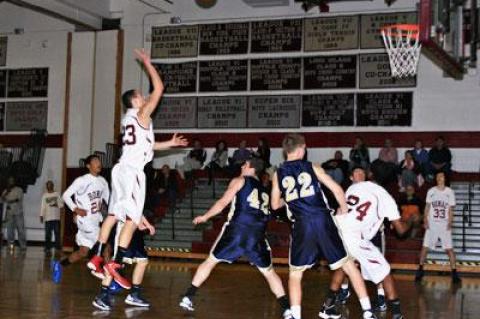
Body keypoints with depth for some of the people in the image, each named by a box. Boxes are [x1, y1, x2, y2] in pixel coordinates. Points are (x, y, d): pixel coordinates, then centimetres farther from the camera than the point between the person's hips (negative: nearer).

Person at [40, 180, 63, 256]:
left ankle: (58, 249, -2)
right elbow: (42, 206, 9)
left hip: (56, 218, -1)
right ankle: (48, 249, 3)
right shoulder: (44, 195, 12)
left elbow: (61, 204, 6)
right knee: (48, 234, -1)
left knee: (57, 234, -5)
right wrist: (41, 216, 1)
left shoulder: (57, 194, 8)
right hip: (47, 218, 1)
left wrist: (57, 204, -14)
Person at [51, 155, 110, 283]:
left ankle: (59, 264, 26)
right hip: (85, 220, -7)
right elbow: (66, 195, -8)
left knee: (83, 252, 11)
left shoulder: (102, 181, 8)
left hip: (97, 221, 7)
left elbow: (108, 199, 17)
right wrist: (76, 209, -16)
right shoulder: (81, 180, -11)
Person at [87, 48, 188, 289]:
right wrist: (148, 64, 1)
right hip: (132, 171, -9)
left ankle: (96, 257, 12)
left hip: (122, 169, 9)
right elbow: (159, 89, -8)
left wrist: (170, 144, 33)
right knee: (132, 219, -9)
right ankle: (115, 263, -15)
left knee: (114, 215, 12)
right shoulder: (141, 114, -5)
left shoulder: (128, 119, 21)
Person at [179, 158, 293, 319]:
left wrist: (205, 217, 14)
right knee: (269, 272, 15)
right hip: (257, 234, 3)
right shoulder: (265, 191, 26)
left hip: (236, 229, -3)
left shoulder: (239, 181, 11)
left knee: (210, 261, 12)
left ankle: (188, 298, 11)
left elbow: (223, 203, 4)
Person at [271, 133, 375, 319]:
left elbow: (275, 205, 17)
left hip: (302, 226, 0)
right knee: (348, 265, 11)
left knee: (295, 274, 15)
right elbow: (336, 189, 3)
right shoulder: (312, 167, 8)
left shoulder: (278, 174, 11)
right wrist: (344, 209, 20)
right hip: (323, 221, 0)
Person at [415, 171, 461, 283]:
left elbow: (451, 209, 2)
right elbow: (427, 207, 8)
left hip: (445, 225, -1)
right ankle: (420, 269, 15)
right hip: (432, 224, 1)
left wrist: (450, 222, -10)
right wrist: (425, 220, -5)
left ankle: (454, 272, -3)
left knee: (449, 249, -7)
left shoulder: (449, 192, 2)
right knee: (425, 247, 1)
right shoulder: (431, 191, 5)